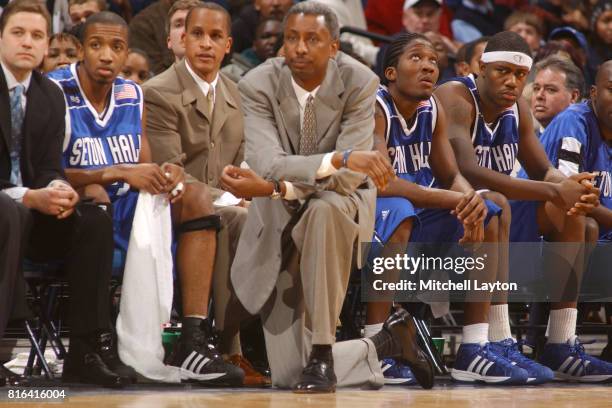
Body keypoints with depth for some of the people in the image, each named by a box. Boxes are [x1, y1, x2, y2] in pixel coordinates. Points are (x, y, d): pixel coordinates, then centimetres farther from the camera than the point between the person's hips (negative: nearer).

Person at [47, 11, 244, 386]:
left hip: (123, 212, 7)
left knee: (196, 196, -11)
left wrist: (166, 175, -12)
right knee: (93, 194, -36)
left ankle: (194, 339, -22)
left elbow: (144, 171, 13)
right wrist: (118, 173, -26)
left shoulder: (132, 96, 9)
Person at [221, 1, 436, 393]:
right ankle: (389, 341, 25)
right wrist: (341, 158, -44)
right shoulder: (259, 86, -15)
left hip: (341, 208, -2)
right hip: (279, 228, 2)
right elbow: (269, 165, -29)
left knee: (323, 208, -42)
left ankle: (322, 354, -29)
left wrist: (271, 188, -35)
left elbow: (348, 178, -23)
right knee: (288, 376, -4)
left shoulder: (359, 82, -17)